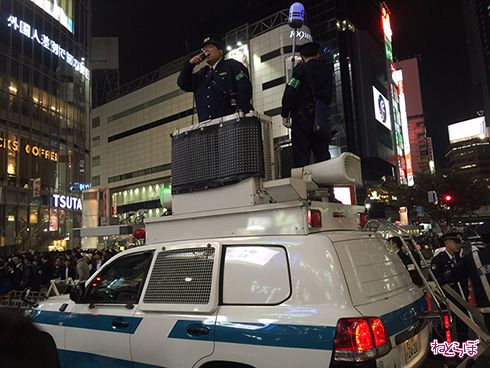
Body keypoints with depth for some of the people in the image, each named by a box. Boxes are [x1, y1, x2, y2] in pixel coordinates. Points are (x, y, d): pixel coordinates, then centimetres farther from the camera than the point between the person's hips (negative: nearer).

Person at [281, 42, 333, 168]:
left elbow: (290, 93, -11)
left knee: (301, 156, -5)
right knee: (322, 154, 7)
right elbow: (328, 96, 15)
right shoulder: (326, 71, 12)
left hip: (302, 116, -5)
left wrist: (285, 115, -7)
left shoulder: (300, 69, -4)